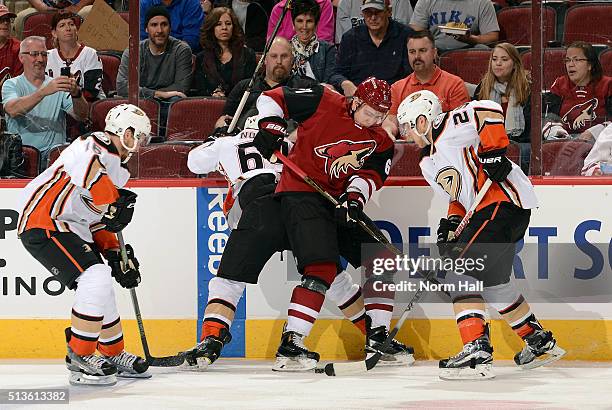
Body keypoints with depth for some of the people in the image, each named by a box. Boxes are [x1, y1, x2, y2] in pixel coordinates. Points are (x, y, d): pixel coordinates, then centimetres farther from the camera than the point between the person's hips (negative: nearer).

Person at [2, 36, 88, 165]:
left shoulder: (58, 86, 14)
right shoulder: (11, 85, 7)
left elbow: (81, 116, 1)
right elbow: (13, 110, -16)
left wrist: (76, 95, -22)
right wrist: (44, 91, -29)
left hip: (53, 154, 2)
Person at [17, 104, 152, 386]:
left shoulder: (118, 172, 21)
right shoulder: (98, 145, -10)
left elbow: (98, 221, 24)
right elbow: (86, 166, -35)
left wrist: (115, 254, 12)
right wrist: (114, 204, -29)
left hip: (69, 229, 11)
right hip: (43, 222, -11)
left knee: (101, 288, 17)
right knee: (96, 278, -22)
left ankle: (114, 355, 34)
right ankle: (81, 358, -16)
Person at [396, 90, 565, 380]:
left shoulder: (448, 129, -6)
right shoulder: (429, 164, 22)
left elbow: (489, 111, -19)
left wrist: (493, 151, -21)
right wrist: (452, 223, 6)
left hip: (505, 201, -11)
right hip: (484, 210, 11)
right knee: (493, 280, 23)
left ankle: (477, 350, -26)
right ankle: (541, 343, 35)